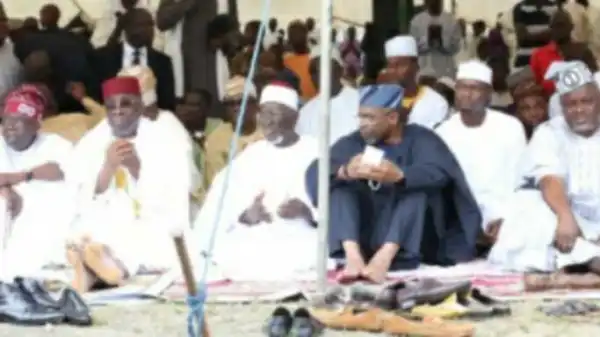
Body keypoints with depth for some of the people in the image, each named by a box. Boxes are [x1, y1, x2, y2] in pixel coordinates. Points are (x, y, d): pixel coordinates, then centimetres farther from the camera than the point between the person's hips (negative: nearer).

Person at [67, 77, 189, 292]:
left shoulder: (165, 143, -1)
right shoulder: (89, 146, 4)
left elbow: (173, 209, -9)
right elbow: (87, 208, -5)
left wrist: (136, 167, -20)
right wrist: (108, 167, -21)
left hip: (154, 231, -2)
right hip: (103, 232, 2)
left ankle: (91, 269, -54)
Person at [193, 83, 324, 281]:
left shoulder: (315, 151, 8)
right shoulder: (250, 154, 20)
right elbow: (226, 200, 8)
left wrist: (305, 210, -21)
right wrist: (246, 215, -13)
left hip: (302, 236, -3)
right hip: (254, 237, 3)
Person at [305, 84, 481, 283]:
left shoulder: (421, 139, -1)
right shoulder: (354, 142, 6)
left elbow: (439, 173, -24)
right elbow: (315, 172, -11)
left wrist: (400, 176, -44)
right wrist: (344, 172, -34)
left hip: (415, 239, -2)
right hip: (367, 233, 3)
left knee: (419, 184, -25)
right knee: (339, 185, -16)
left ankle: (384, 258, -45)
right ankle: (353, 256, -40)